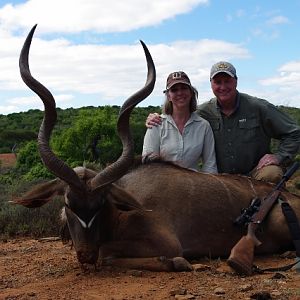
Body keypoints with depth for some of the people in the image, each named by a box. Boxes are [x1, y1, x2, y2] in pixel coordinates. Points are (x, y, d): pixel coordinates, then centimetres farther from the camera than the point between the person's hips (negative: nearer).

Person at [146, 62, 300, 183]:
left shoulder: (258, 107, -4)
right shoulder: (203, 112, 1)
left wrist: (279, 156, -12)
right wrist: (156, 120, -6)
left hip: (255, 172, -2)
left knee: (272, 174, -33)